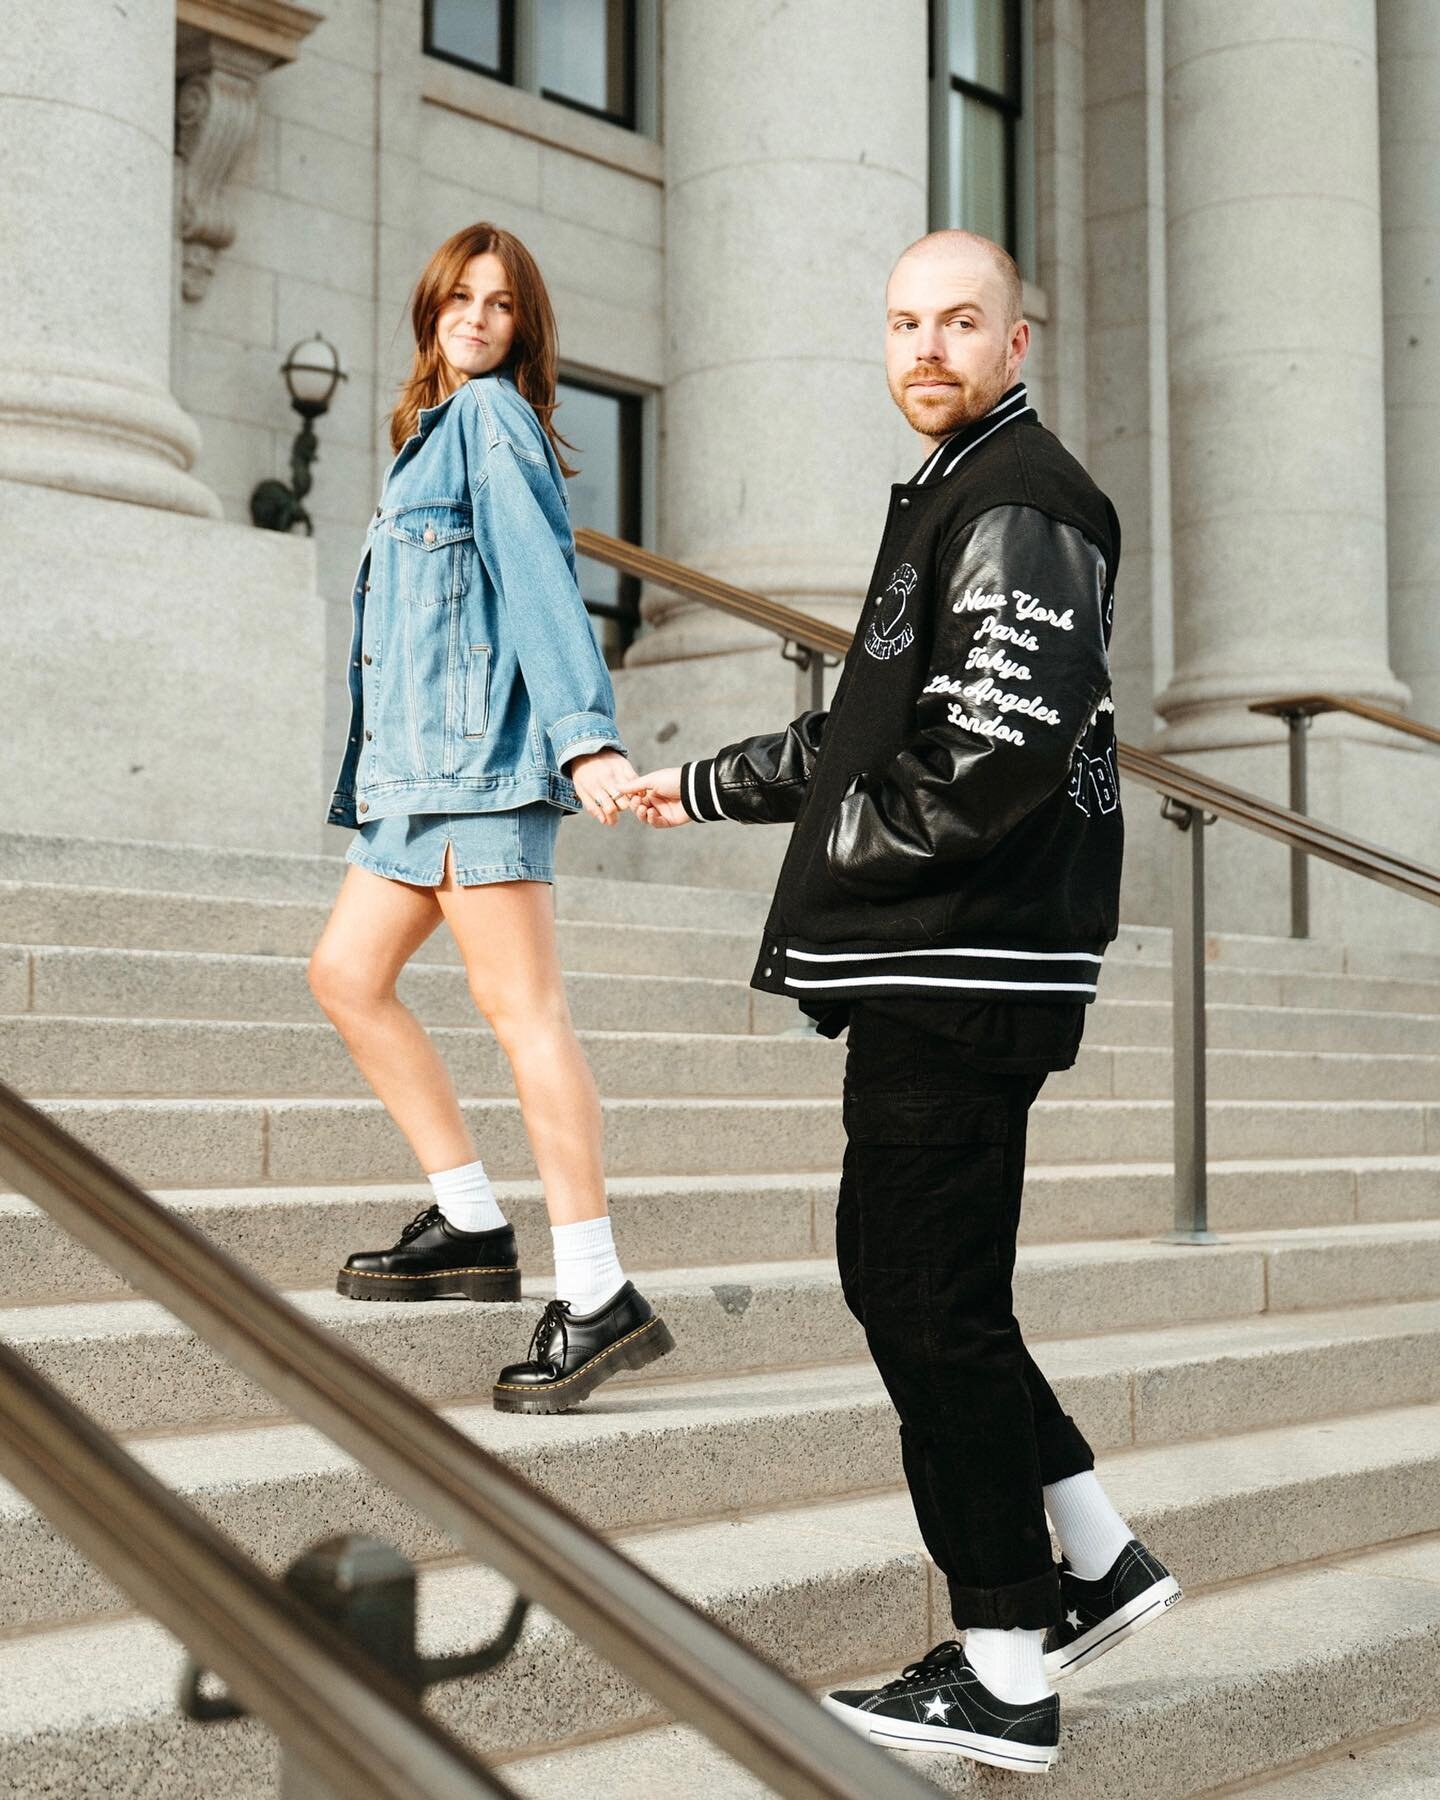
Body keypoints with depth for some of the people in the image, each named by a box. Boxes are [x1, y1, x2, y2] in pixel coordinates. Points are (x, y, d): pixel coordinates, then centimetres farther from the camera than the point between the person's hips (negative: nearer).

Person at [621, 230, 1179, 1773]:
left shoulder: (1020, 506, -11)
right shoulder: (950, 498, 21)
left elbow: (1006, 746, -25)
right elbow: (873, 733, 30)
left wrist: (852, 839, -12)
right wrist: (701, 786, 35)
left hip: (965, 976, -10)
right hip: (926, 969, 10)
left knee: (933, 1304, -3)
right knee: (894, 1272, 15)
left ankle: (1002, 1677, 9)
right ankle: (1099, 1559, 24)